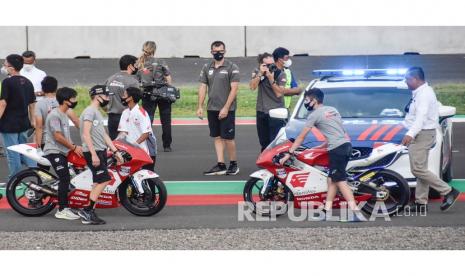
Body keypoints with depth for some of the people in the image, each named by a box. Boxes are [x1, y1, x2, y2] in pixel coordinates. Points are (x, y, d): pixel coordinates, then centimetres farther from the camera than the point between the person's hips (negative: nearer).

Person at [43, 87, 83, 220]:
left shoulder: (64, 114, 17)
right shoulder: (55, 115, -14)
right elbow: (58, 136, -18)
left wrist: (74, 147, 9)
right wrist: (74, 147, -12)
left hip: (62, 152, 10)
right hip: (54, 152, -10)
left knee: (65, 180, 8)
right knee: (65, 179, -14)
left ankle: (65, 208, 13)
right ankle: (62, 210, -12)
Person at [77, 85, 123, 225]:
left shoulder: (97, 113, 21)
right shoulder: (89, 111, -10)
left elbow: (104, 135, 22)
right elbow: (86, 134, -18)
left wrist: (115, 151, 17)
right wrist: (94, 154, -24)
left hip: (101, 151, 10)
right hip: (93, 152, -10)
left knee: (99, 183, 6)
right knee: (104, 180, -15)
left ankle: (89, 214, 7)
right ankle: (87, 210, -12)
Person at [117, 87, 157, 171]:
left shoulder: (141, 112, -13)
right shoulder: (125, 113, 10)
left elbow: (146, 133, -16)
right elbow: (123, 131, 7)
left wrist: (136, 143, -25)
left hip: (145, 151, -7)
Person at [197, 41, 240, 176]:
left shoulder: (232, 67, -5)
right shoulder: (207, 68, 10)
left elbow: (234, 89, -10)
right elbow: (203, 87, 11)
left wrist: (226, 108, -16)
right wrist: (200, 107, 3)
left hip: (227, 110, -5)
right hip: (212, 109, 5)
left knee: (228, 138, -5)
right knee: (217, 137, 6)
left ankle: (233, 164, 8)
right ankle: (220, 165, 8)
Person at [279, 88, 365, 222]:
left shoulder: (315, 114, -1)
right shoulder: (332, 109, 22)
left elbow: (301, 137, 1)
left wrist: (289, 153, 6)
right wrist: (322, 146, 37)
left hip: (336, 149, -9)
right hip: (346, 144, 9)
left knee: (341, 181, -10)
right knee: (331, 179, 13)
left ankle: (356, 213, -20)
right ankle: (327, 211, 13)